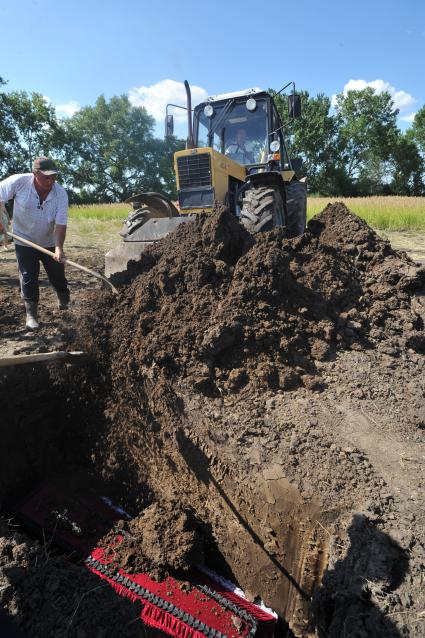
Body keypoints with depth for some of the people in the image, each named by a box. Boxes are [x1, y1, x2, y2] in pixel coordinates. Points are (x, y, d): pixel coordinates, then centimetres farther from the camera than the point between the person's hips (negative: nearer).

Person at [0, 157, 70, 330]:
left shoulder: (61, 194, -20)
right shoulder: (18, 182, -22)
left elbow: (61, 224, -22)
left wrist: (59, 248, -35)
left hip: (49, 242, 1)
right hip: (24, 240, -1)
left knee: (58, 275, 11)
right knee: (28, 278, 2)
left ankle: (64, 302, 38)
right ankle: (31, 314, 12)